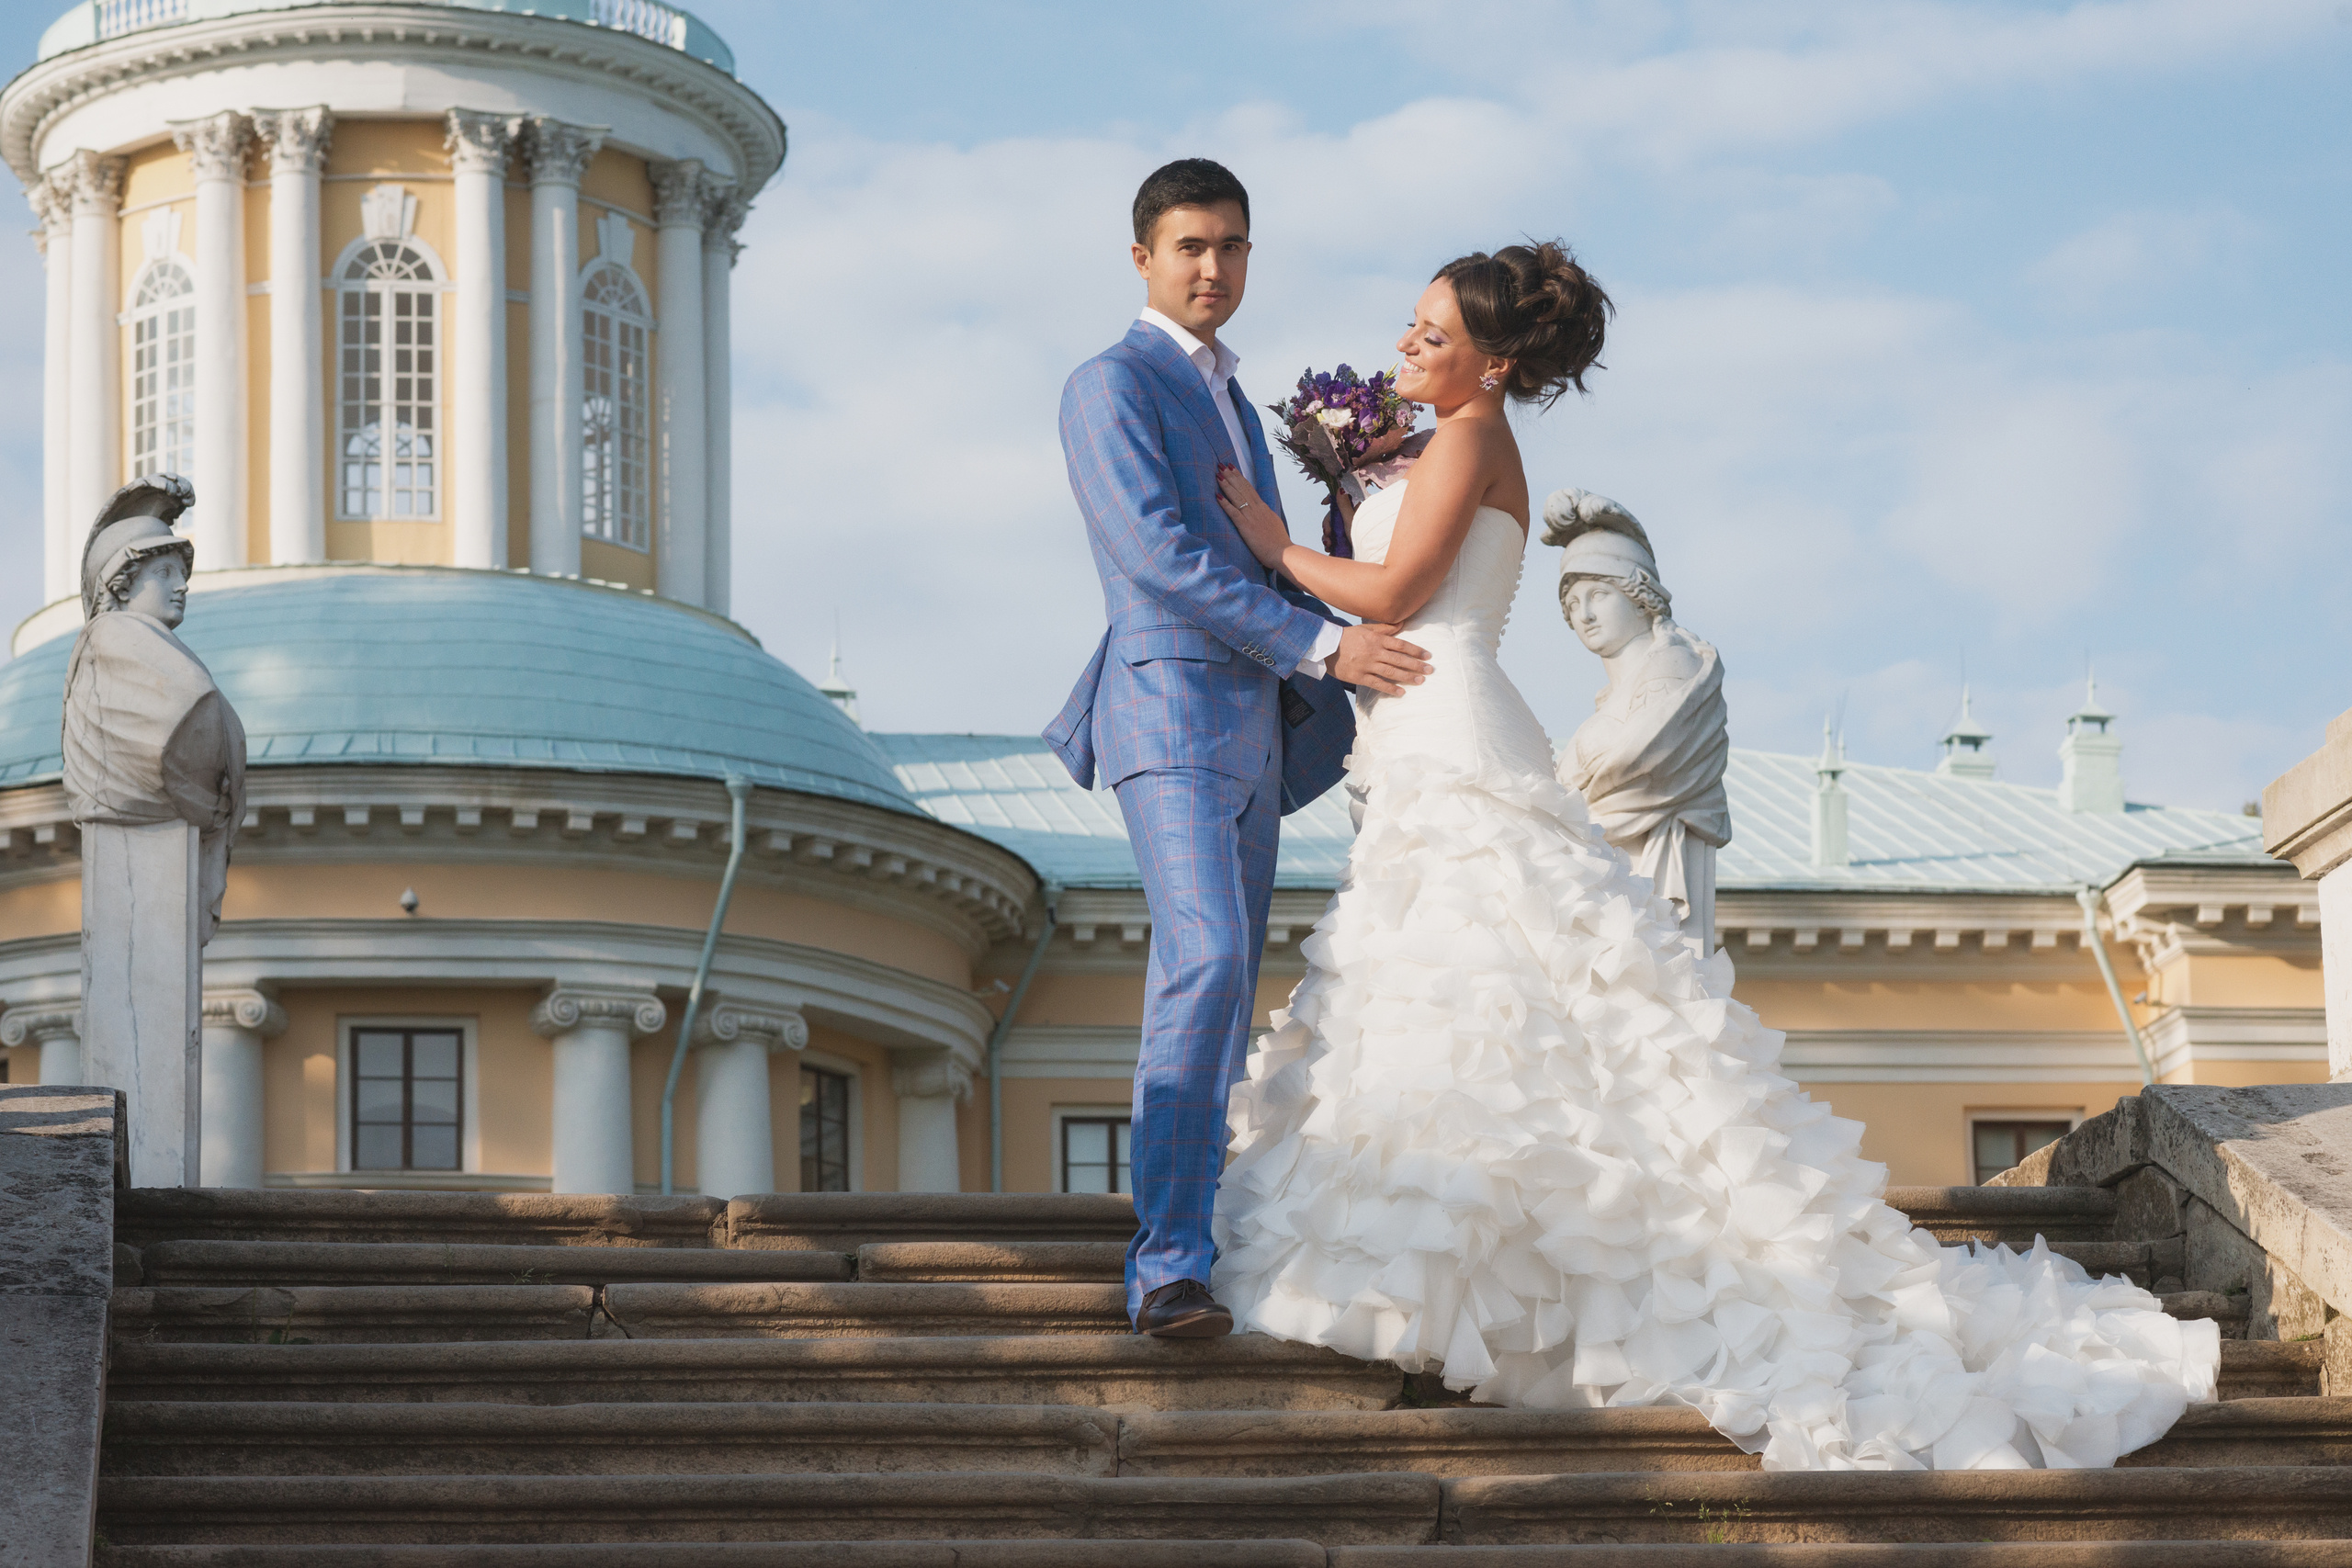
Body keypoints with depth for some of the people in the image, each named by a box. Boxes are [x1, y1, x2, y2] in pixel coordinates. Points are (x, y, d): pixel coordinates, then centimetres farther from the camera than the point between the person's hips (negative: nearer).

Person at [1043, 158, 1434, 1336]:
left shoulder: (1229, 400, 24)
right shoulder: (1112, 386, -4)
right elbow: (1163, 555, -16)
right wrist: (1323, 645, -18)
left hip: (1252, 729, 9)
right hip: (1169, 710, -9)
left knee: (1224, 995, 7)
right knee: (1204, 963, -23)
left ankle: (1183, 1248, 11)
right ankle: (1168, 1268, -27)